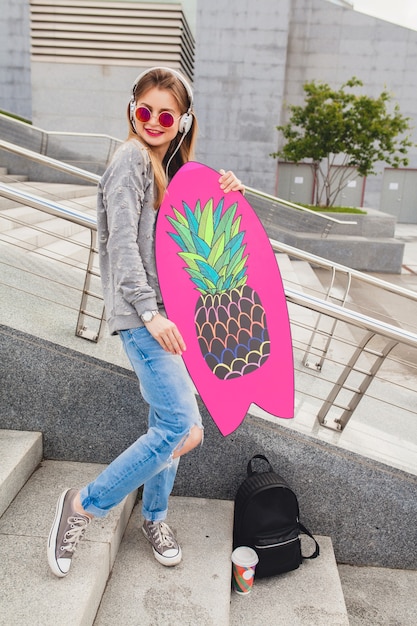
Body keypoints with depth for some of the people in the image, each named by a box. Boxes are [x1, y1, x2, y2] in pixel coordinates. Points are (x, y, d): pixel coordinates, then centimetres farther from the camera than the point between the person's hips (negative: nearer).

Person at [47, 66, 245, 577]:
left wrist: (225, 195, 6)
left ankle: (154, 517, 33)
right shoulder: (132, 158, -6)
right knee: (184, 429, -13)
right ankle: (84, 506, 4)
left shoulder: (174, 167, 19)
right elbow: (122, 243, -15)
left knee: (168, 423, 13)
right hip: (140, 313, -8)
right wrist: (150, 312, -22)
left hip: (168, 312, 8)